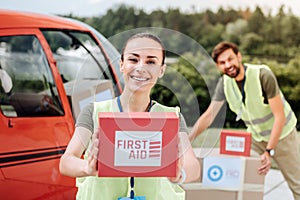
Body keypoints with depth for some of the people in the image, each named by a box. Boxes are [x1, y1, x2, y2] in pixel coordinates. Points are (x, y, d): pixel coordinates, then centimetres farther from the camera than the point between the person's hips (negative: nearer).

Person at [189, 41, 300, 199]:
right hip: (255, 136, 4)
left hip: (281, 133, -4)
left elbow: (280, 116, -27)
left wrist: (269, 151, -31)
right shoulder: (224, 82, -13)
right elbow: (208, 116, -10)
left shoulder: (263, 75, -28)